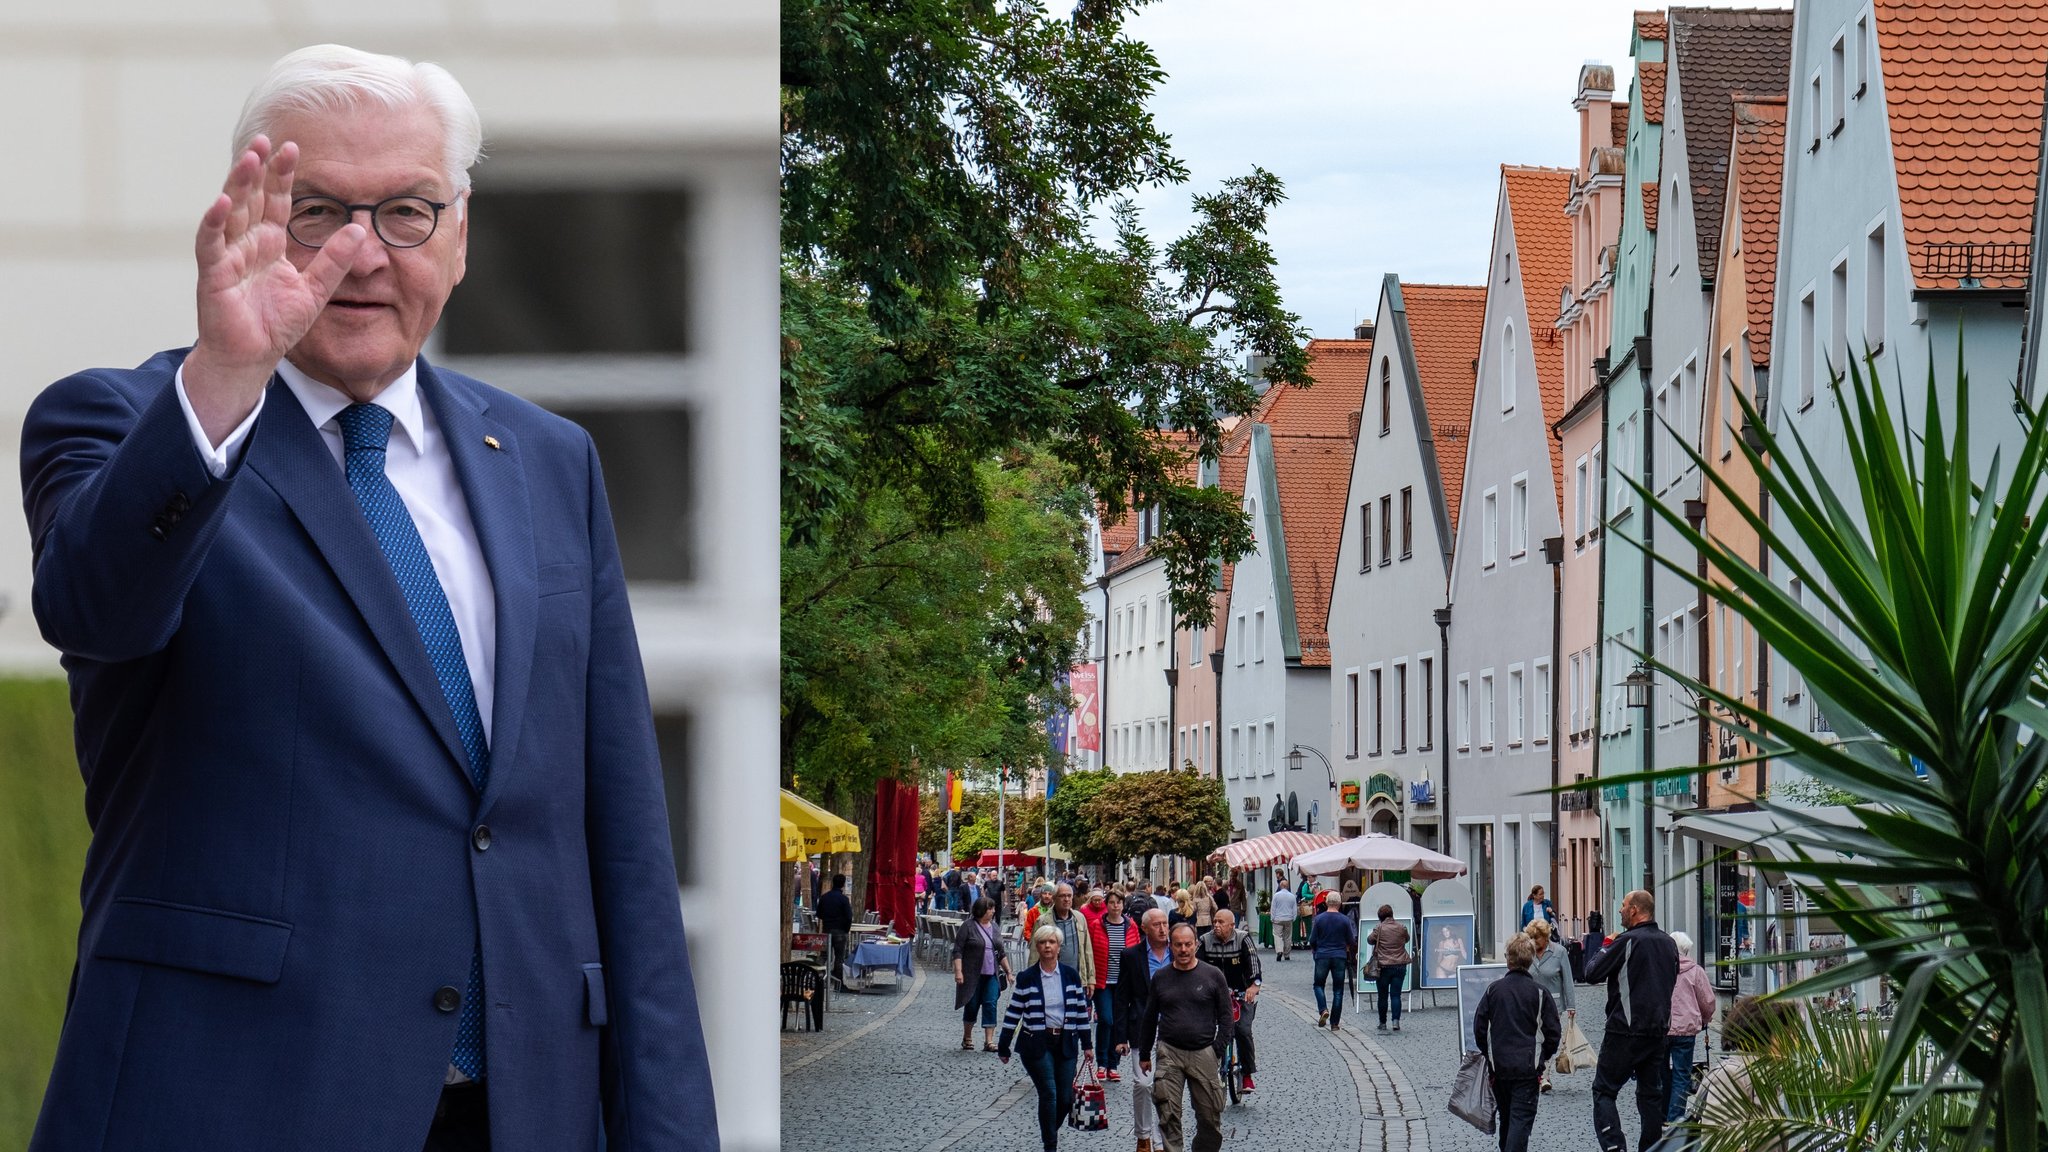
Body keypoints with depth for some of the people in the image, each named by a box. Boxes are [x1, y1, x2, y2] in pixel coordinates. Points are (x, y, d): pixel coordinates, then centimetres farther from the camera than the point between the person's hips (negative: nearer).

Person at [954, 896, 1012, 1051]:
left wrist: (1008, 971, 15)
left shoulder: (994, 927, 11)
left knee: (990, 1005, -6)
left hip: (991, 975, 4)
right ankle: (967, 1038, 22)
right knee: (972, 1006, 5)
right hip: (972, 975, -4)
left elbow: (1001, 953, 19)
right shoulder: (968, 926, -7)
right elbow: (957, 951, -10)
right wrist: (958, 971, -18)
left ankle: (989, 1041, -8)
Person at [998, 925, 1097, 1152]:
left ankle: (1050, 1131, 29)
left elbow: (1081, 1010, 9)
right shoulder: (1026, 979, -1)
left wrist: (1087, 1043, 8)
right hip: (1036, 1044, -3)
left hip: (1065, 1043, 3)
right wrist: (1004, 1047, 2)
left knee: (1066, 1098, 2)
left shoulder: (1071, 975, 4)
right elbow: (1013, 1014, 2)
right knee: (1049, 1093, -12)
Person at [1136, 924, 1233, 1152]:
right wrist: (1144, 1054, 15)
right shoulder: (1160, 977, 8)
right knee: (1168, 1116, -6)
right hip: (1169, 1052, 1)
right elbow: (1149, 1019, 16)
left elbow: (1225, 1016, 5)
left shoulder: (1213, 976, 2)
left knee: (1210, 1116, 2)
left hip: (1203, 1054, -1)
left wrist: (1218, 1050, -4)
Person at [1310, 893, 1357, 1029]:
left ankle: (1323, 1010, -10)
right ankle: (1334, 1023, 6)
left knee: (1318, 984, 16)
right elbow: (1351, 942, 1)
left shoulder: (1319, 919, -5)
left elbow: (1312, 941, -1)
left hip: (1322, 956, 0)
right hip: (1339, 956, 0)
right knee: (1338, 990, 7)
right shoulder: (1345, 920, -4)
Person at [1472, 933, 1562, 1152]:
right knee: (1522, 1117, -6)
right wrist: (1543, 1057, 15)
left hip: (1498, 1066, 3)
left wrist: (1488, 1054, 18)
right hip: (1527, 1066, -3)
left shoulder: (1493, 989, -1)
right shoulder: (1539, 993, -5)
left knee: (1506, 1116, 19)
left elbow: (1479, 1027, 3)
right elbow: (1553, 1032, -2)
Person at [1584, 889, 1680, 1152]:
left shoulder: (1627, 942, -13)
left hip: (1626, 1030, -7)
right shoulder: (1669, 944, 10)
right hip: (1658, 1030, 7)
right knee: (1651, 1093, 13)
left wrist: (1601, 954, 11)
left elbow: (1592, 974, -9)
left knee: (1604, 1090, -2)